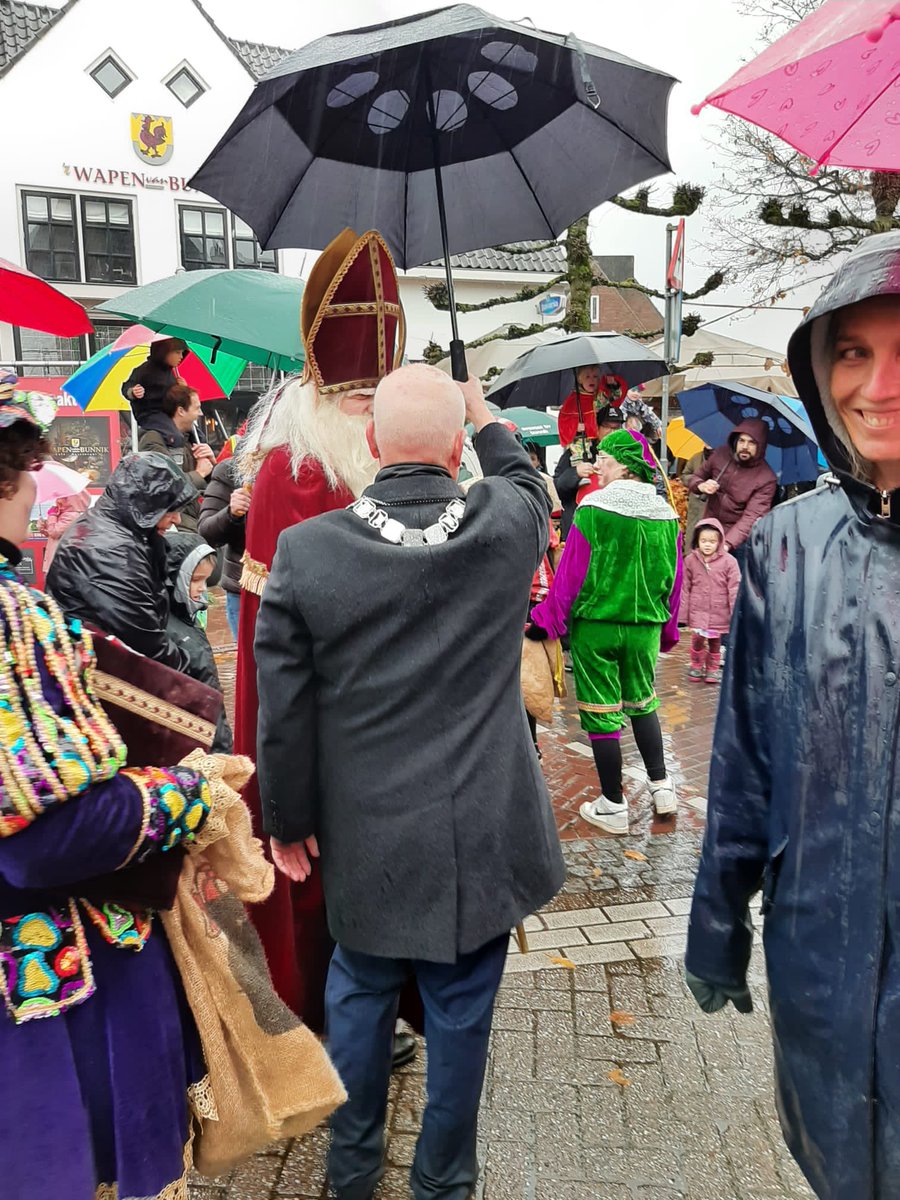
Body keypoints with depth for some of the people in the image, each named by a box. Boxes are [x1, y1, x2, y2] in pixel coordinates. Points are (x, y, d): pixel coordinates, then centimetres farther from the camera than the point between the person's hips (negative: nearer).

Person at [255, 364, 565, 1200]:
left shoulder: (305, 550, -14)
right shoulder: (509, 525, -12)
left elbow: (282, 709, -8)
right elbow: (527, 483, 15)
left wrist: (287, 821, 6)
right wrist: (486, 418, 31)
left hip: (364, 836, 1)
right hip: (483, 833, 0)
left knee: (360, 995, 23)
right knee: (460, 1010, 17)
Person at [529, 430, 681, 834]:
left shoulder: (593, 508, -12)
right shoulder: (666, 514, 3)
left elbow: (571, 573, -11)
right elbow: (674, 579, 10)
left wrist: (547, 619, -2)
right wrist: (667, 629, 21)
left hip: (595, 624, -4)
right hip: (646, 627, 5)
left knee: (601, 712, 6)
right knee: (643, 702, 24)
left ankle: (613, 806, 14)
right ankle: (661, 786, 27)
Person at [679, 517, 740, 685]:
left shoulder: (729, 561, -7)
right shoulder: (690, 560, -1)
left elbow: (734, 589, -6)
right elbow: (685, 589, 3)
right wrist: (682, 614, 3)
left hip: (719, 612, 0)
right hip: (698, 610, 0)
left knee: (715, 641, 10)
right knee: (697, 638, -9)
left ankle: (713, 668, 29)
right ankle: (696, 666, 15)